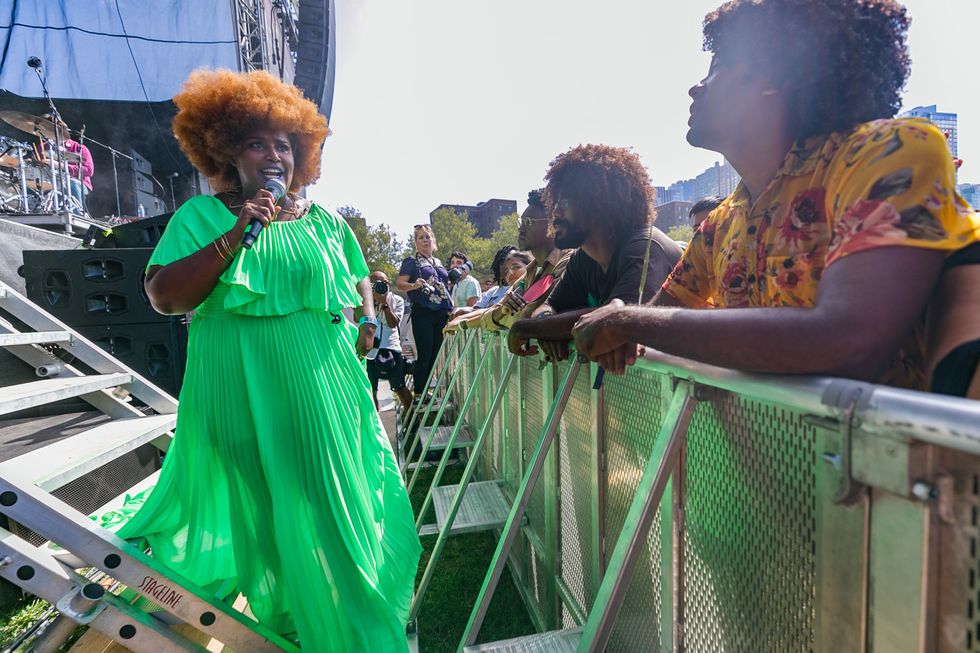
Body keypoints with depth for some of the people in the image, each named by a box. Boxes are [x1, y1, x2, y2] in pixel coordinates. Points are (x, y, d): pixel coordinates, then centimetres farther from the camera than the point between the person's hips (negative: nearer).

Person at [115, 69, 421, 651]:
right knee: (264, 497, 9)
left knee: (339, 490, 11)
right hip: (243, 385, -2)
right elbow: (163, 297, -7)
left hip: (325, 379, 3)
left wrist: (368, 319, 0)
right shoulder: (202, 214, 2)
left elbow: (361, 279, 19)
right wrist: (234, 236, -16)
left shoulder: (325, 221, 10)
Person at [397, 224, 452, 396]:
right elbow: (400, 283, -10)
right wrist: (414, 285, -28)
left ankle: (425, 391, 20)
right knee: (424, 355, -7)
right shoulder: (412, 261, 0)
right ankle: (418, 394, 4)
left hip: (441, 313, 6)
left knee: (435, 355, 9)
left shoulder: (438, 262, 18)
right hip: (423, 313, -6)